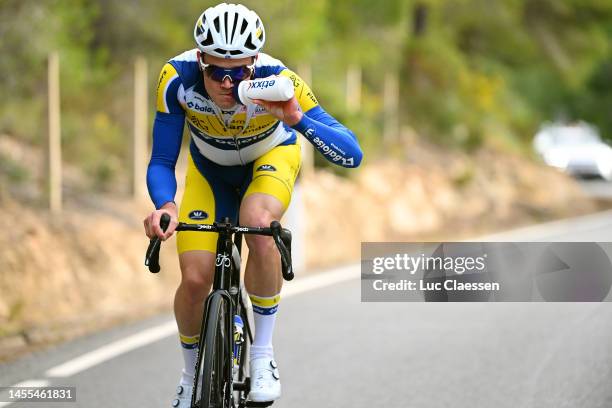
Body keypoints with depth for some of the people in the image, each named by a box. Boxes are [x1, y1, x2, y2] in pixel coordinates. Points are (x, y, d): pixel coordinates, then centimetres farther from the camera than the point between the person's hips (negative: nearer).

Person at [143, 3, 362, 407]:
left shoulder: (279, 82, -36)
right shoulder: (178, 78, -33)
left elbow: (352, 154, -37)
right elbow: (162, 161, -26)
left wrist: (298, 119, -54)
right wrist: (166, 206, -47)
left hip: (271, 157, -2)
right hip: (209, 168, 2)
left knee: (258, 225, -35)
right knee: (195, 280, -11)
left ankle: (263, 352, -16)